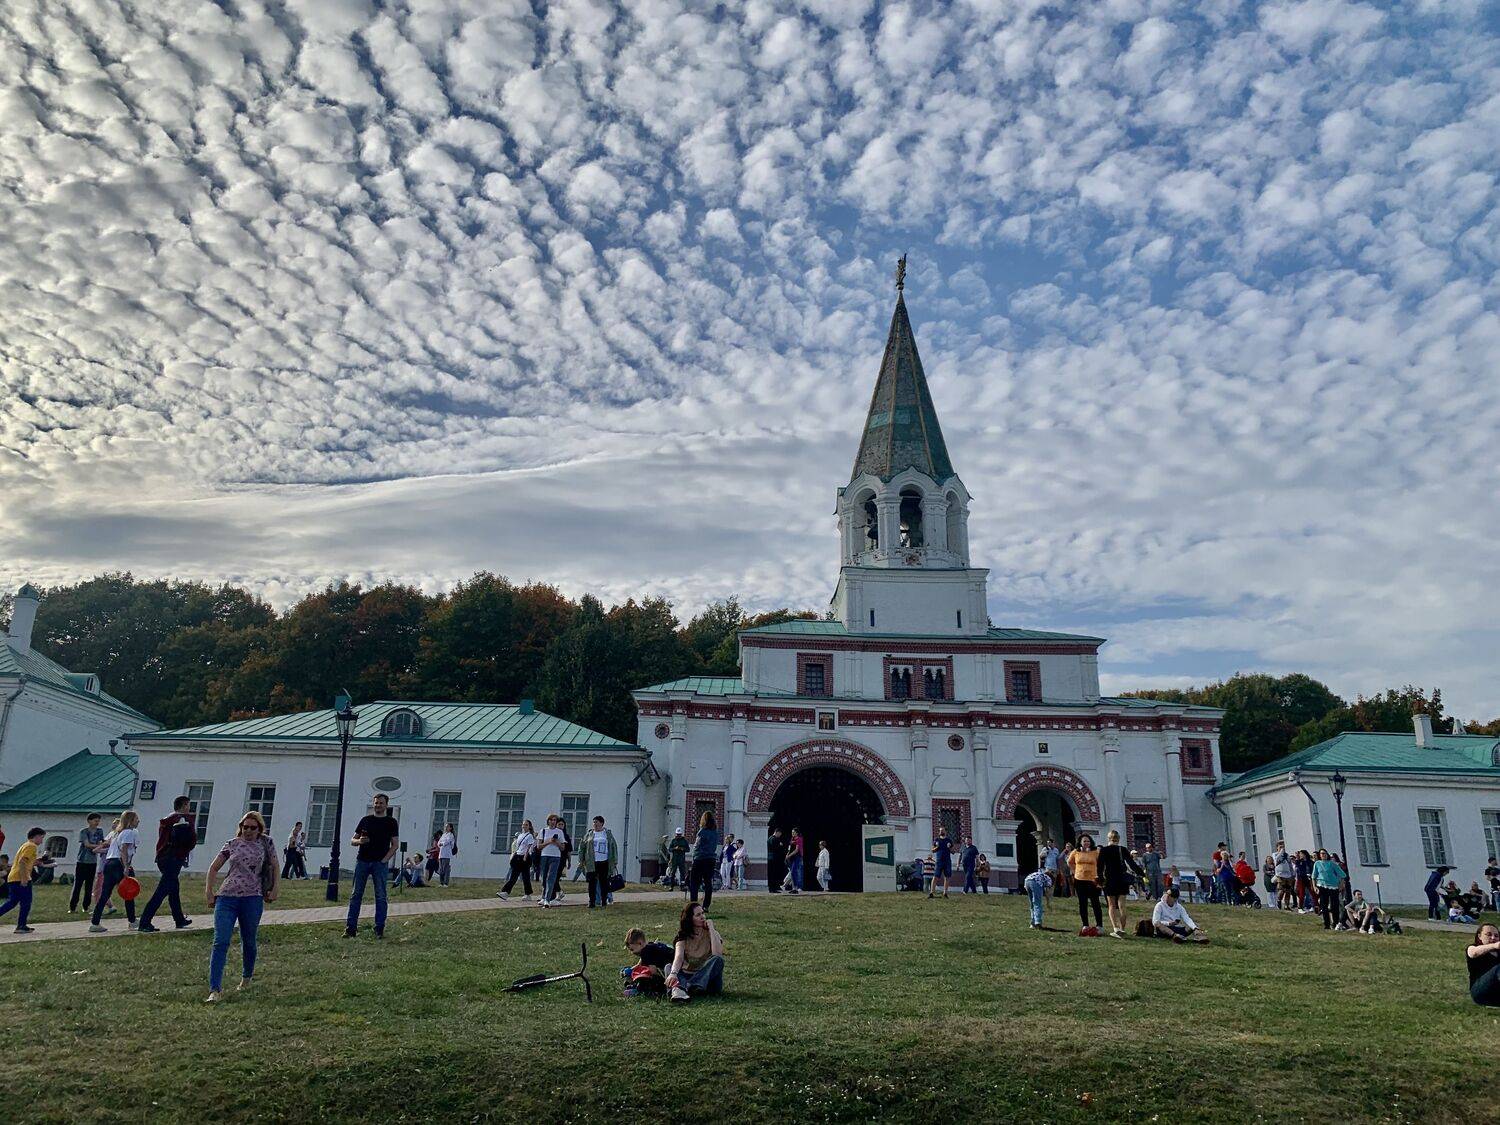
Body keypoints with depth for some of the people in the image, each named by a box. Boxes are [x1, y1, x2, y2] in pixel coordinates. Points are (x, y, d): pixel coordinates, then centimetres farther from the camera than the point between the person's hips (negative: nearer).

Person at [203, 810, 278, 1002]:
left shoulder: (266, 845, 7)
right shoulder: (232, 844, 8)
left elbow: (275, 868, 13)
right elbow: (214, 868, 15)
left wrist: (275, 889, 1)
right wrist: (208, 892, 8)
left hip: (252, 899, 0)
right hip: (226, 898, 0)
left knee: (248, 942, 11)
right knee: (220, 942, -10)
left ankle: (246, 978, 35)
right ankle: (215, 990, -12)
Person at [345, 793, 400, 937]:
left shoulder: (391, 822, 6)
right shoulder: (365, 820, 12)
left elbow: (395, 845, 2)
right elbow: (352, 840, 13)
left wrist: (384, 860, -9)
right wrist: (359, 841, -10)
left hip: (380, 863, -2)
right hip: (362, 861, 2)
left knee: (380, 896, -2)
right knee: (356, 894, 1)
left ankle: (379, 929, 2)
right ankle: (350, 927, 3)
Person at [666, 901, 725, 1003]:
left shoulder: (711, 934, 2)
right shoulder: (683, 936, 2)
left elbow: (717, 954, -19)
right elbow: (679, 956, -18)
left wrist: (711, 929, -14)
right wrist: (673, 973, -38)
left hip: (707, 977, -1)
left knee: (718, 960, -28)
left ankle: (682, 987, -43)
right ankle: (679, 989, -55)